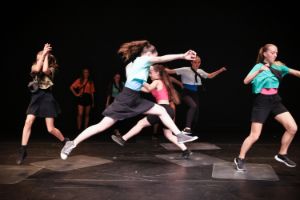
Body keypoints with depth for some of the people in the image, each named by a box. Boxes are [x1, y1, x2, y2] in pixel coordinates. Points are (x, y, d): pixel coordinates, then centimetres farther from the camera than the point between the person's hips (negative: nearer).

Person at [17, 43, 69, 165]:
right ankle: (23, 151, -9)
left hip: (47, 98, -3)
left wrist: (46, 55, -11)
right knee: (28, 122, -15)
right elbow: (37, 69, -18)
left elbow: (44, 70, -24)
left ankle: (66, 142, 23)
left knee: (51, 129, -3)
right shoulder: (34, 67, 8)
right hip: (36, 97, 3)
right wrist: (44, 52, -15)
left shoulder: (51, 69, 1)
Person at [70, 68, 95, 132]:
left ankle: (86, 128, 12)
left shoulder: (91, 82, 12)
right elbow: (71, 87, 2)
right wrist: (76, 94, -5)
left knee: (87, 114, 6)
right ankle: (79, 129, -6)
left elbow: (92, 92, 11)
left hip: (88, 98, 3)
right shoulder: (79, 80, 5)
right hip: (81, 97, -3)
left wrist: (93, 102, 9)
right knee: (80, 114, -10)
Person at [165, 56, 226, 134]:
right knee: (193, 106, -36)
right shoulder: (185, 70, -10)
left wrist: (221, 70, 17)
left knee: (196, 116, 5)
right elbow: (171, 71, -13)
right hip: (186, 94, -6)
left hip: (195, 94, 7)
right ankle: (187, 127, -38)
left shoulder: (200, 71, 8)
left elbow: (210, 76, 24)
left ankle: (189, 131, 21)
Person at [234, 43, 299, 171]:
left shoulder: (278, 66, 8)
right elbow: (246, 81, -20)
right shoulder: (259, 66, -7)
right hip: (261, 101, -6)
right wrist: (259, 71, -33)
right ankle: (240, 159, 12)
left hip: (275, 100, 6)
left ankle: (282, 155, 16)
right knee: (254, 136, -7)